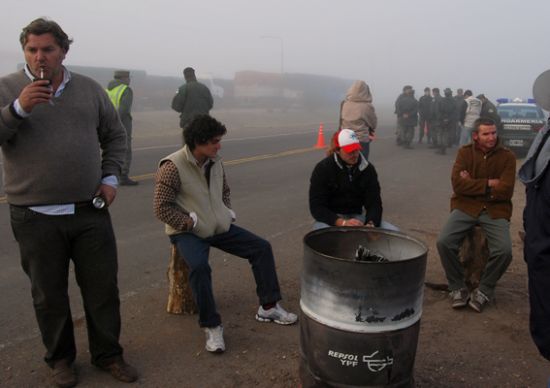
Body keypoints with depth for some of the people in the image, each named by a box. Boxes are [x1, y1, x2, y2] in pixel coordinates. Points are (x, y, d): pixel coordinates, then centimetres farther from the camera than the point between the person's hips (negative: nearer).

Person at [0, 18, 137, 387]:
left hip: (91, 212, 2)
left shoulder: (90, 89, 6)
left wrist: (110, 177, 4)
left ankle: (108, 354, 29)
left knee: (103, 288, 10)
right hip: (36, 217, -1)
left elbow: (115, 136, 15)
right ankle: (60, 358, 33)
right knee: (50, 294, 12)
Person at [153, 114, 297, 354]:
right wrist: (192, 223, -18)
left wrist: (228, 215, 6)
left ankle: (268, 307, 9)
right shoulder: (173, 167, -17)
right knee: (199, 266, -36)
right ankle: (211, 326, -17)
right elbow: (161, 208, -17)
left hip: (220, 227, 7)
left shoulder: (215, 163, 4)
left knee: (261, 247, -2)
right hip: (187, 232, -7)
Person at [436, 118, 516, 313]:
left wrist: (473, 185, -8)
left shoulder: (507, 156, 1)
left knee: (504, 251, -24)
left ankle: (484, 290, 2)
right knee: (444, 242, -23)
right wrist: (488, 184, -12)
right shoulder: (464, 152, 4)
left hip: (495, 210, 0)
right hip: (466, 206, 1)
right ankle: (457, 287, -1)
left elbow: (505, 191, -10)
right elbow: (458, 184, -9)